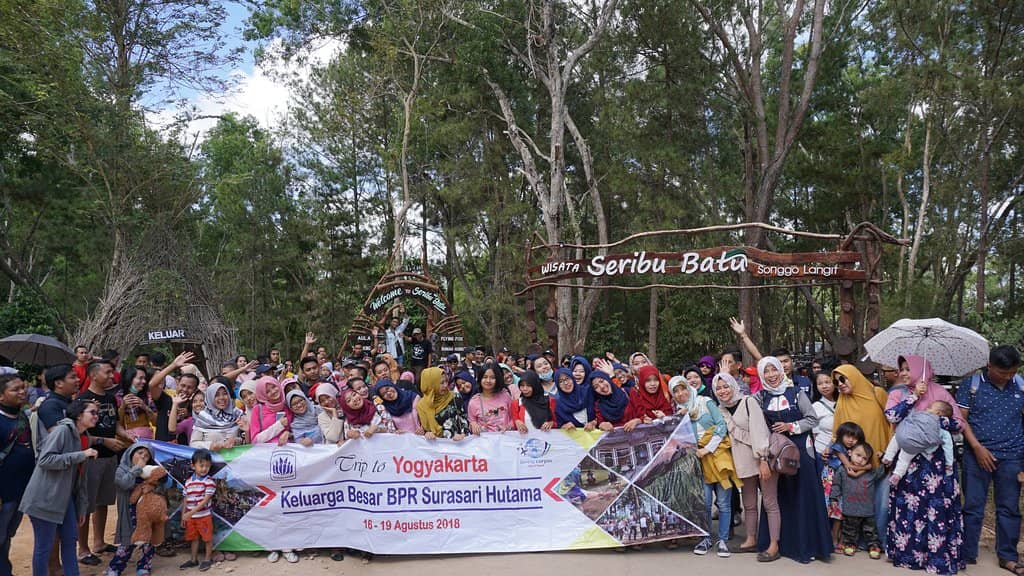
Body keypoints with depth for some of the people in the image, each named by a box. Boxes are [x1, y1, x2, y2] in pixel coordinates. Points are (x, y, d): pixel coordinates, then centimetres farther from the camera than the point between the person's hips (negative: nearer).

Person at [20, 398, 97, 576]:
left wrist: (82, 507, 15)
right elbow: (45, 460, -23)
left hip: (65, 498, 8)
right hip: (45, 497, -8)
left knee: (70, 540, 11)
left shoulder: (85, 439, 10)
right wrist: (80, 455, -24)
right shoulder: (63, 430, -14)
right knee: (44, 546, 2)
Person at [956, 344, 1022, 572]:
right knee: (973, 506, 3)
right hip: (977, 454, -2)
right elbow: (961, 419, -3)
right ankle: (967, 555, 12)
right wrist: (978, 448, -11)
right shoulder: (971, 384, -3)